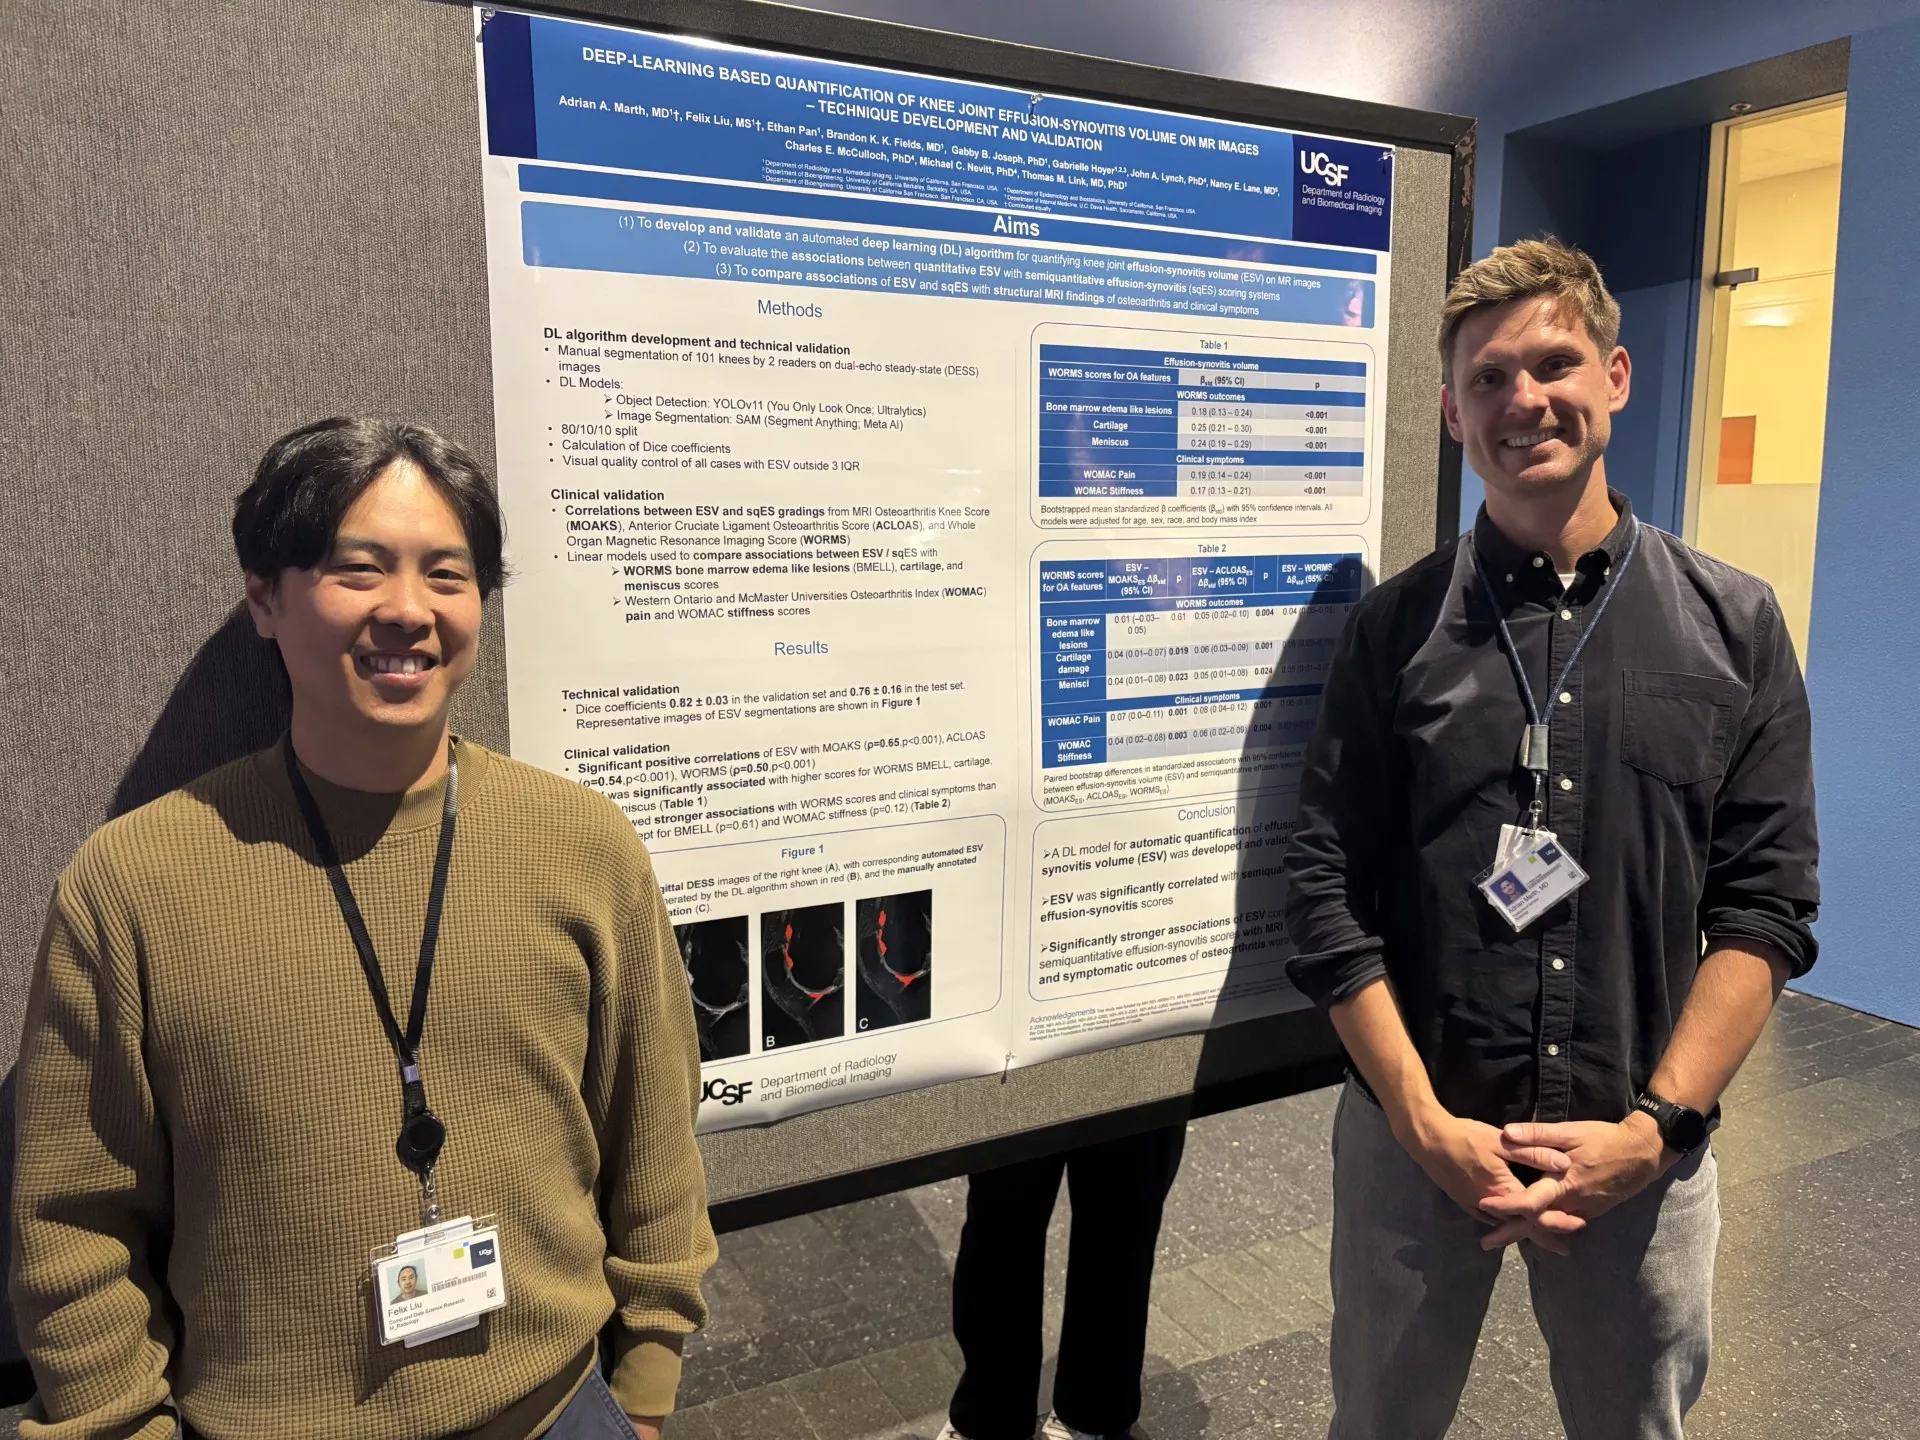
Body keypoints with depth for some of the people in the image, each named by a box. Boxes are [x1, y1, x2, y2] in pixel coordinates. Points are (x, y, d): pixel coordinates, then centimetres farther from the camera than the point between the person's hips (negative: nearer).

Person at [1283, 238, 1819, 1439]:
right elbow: (1329, 891, -6)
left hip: (1642, 1154, 1)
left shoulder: (1735, 628, 0)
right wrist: (1425, 1120, -12)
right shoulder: (1397, 627, -3)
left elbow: (1767, 903, -3)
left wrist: (1657, 1125, -11)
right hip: (1415, 1141, 0)